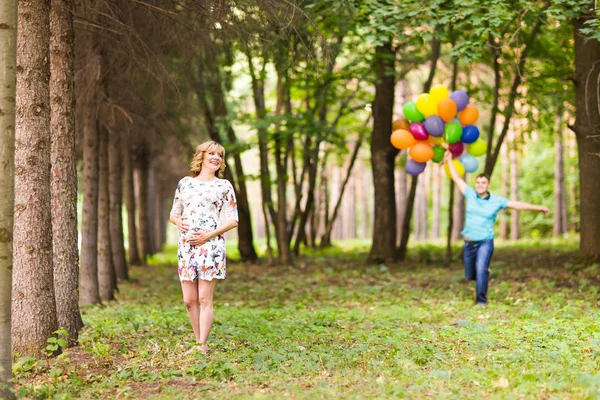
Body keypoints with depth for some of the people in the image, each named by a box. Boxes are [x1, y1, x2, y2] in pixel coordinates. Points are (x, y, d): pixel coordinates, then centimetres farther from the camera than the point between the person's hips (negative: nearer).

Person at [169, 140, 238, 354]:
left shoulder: (224, 186, 7)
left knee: (205, 299, -7)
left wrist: (209, 235, -10)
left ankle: (202, 345, -4)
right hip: (186, 246, 4)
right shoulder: (185, 183, 16)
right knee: (189, 300, 3)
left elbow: (233, 220, 3)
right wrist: (178, 222, -3)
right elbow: (173, 214, 21)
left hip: (210, 246, -4)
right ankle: (199, 342, 14)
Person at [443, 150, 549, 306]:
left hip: (485, 242, -3)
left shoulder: (496, 200, -4)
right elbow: (457, 179, 11)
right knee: (470, 275, 11)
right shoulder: (470, 194, 2)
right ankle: (485, 272, 45)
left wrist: (538, 208, -8)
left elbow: (518, 205, -4)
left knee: (480, 269, -23)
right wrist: (449, 161, 15)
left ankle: (481, 299, -11)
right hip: (469, 242, 3)